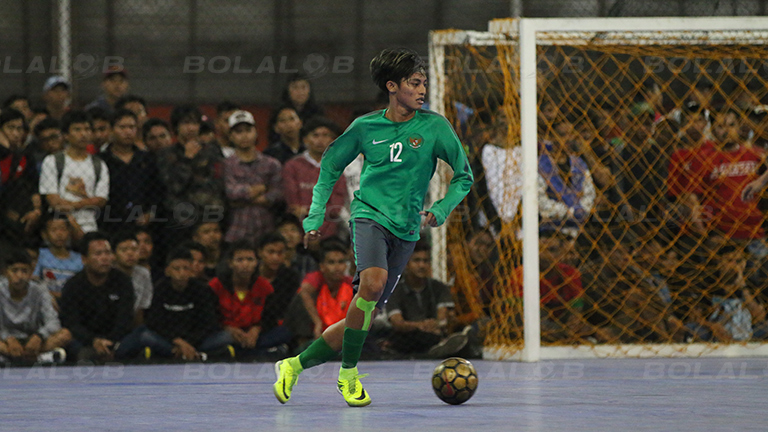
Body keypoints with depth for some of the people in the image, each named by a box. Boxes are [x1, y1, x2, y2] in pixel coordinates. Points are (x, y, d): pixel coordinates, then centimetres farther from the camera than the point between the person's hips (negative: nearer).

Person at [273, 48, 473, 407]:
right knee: (373, 280, -32)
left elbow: (463, 176, 7)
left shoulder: (435, 126, 0)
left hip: (405, 230, 2)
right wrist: (315, 216, 9)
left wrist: (441, 209, -10)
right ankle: (349, 373, -19)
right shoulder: (366, 127, 2)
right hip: (369, 215, -2)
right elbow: (330, 165, 15)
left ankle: (293, 366, 19)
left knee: (363, 318, 2)